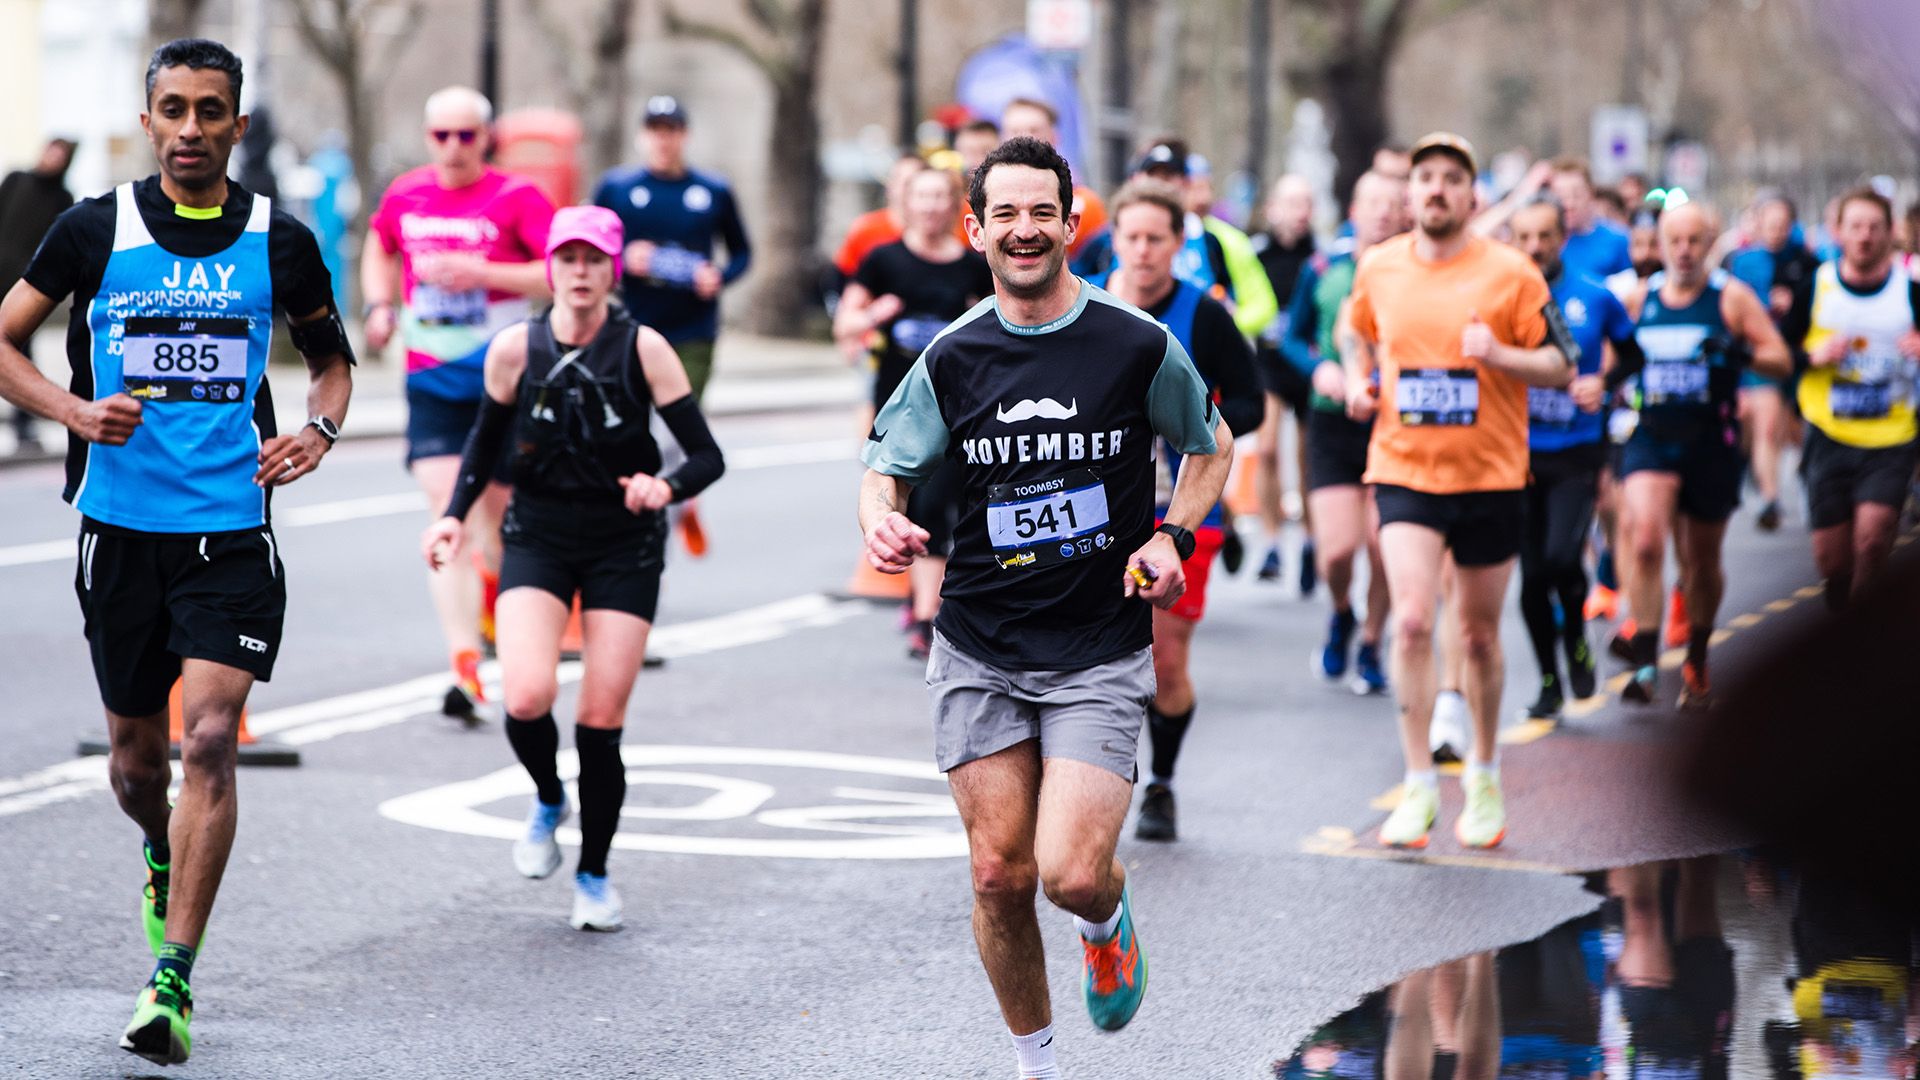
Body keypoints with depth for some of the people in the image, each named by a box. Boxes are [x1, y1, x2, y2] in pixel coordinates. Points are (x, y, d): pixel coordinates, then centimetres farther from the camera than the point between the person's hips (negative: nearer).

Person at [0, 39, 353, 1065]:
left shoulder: (279, 240, 2)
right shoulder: (94, 230, 0)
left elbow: (332, 357, 17)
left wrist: (319, 428, -4)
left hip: (232, 530, -1)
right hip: (121, 526, 1)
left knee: (209, 738, -14)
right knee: (136, 750, 12)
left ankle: (172, 982, -11)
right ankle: (163, 857, 48)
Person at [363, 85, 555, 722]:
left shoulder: (516, 198, -7)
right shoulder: (405, 195, 6)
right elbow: (378, 245, 27)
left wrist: (482, 273, -22)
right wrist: (380, 304, 9)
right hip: (431, 381, 2)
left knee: (498, 509, 9)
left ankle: (493, 587, 45)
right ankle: (465, 668, -18)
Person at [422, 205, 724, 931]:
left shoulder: (642, 348, -11)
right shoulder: (515, 349, -6)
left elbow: (707, 456, -9)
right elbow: (488, 436, 12)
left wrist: (666, 487, -30)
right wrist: (455, 514, 0)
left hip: (625, 546, -1)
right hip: (537, 538, 1)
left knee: (601, 721, -3)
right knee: (527, 697, -20)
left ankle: (594, 875, 19)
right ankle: (547, 802, 14)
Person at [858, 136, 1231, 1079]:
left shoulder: (1140, 346, -4)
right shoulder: (952, 358, 1)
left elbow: (1209, 446, 12)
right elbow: (885, 464, 11)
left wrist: (1174, 537, -4)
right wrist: (881, 520, -12)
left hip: (1101, 654, -2)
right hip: (979, 653, 2)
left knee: (1071, 873, -14)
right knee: (1000, 875, 2)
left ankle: (1109, 921, 24)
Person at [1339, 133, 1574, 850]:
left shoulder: (1512, 273, -5)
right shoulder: (1378, 268, 3)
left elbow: (1560, 365, -4)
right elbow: (1355, 330, 24)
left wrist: (1499, 354, -22)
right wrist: (1357, 379, 5)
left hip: (1489, 475, -1)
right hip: (1404, 470, 1)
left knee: (1479, 634, 10)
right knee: (1412, 621, -16)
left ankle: (1484, 776, 31)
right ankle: (1419, 785, -9)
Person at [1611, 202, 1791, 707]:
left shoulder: (1732, 297, -1)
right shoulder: (1639, 299, 6)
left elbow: (1781, 361, -3)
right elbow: (1619, 360, 20)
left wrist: (1741, 352, -22)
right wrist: (1609, 377, -2)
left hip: (1712, 442, -1)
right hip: (1651, 438, 1)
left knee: (1703, 560, 11)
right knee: (1645, 542, -21)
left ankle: (1697, 661, 33)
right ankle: (1645, 663, -19)